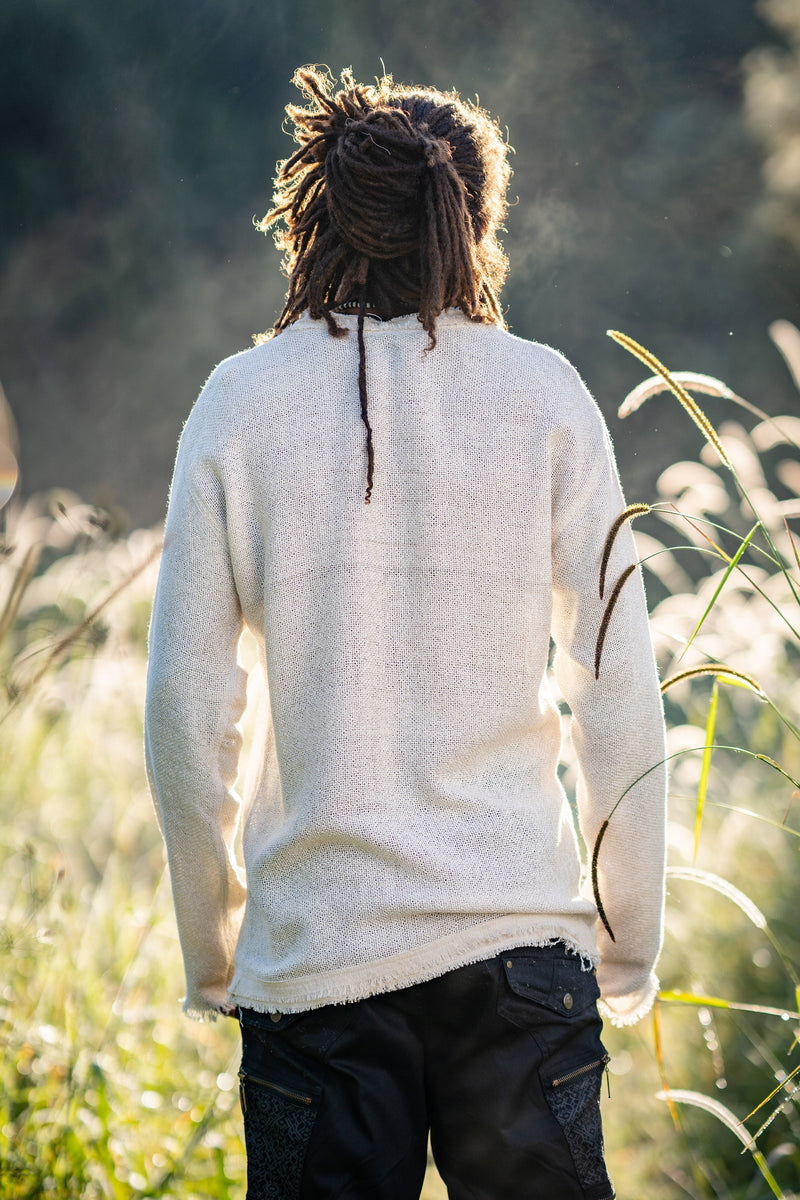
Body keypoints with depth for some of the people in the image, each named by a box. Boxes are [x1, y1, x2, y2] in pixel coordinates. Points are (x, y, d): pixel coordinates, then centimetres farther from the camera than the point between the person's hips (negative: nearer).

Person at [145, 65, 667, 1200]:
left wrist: (210, 954, 12)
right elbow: (620, 698, 1)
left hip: (315, 947, 0)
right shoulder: (546, 396, 1)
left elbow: (185, 710, 1)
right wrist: (629, 944, 12)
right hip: (520, 932, 0)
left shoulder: (240, 403, 1)